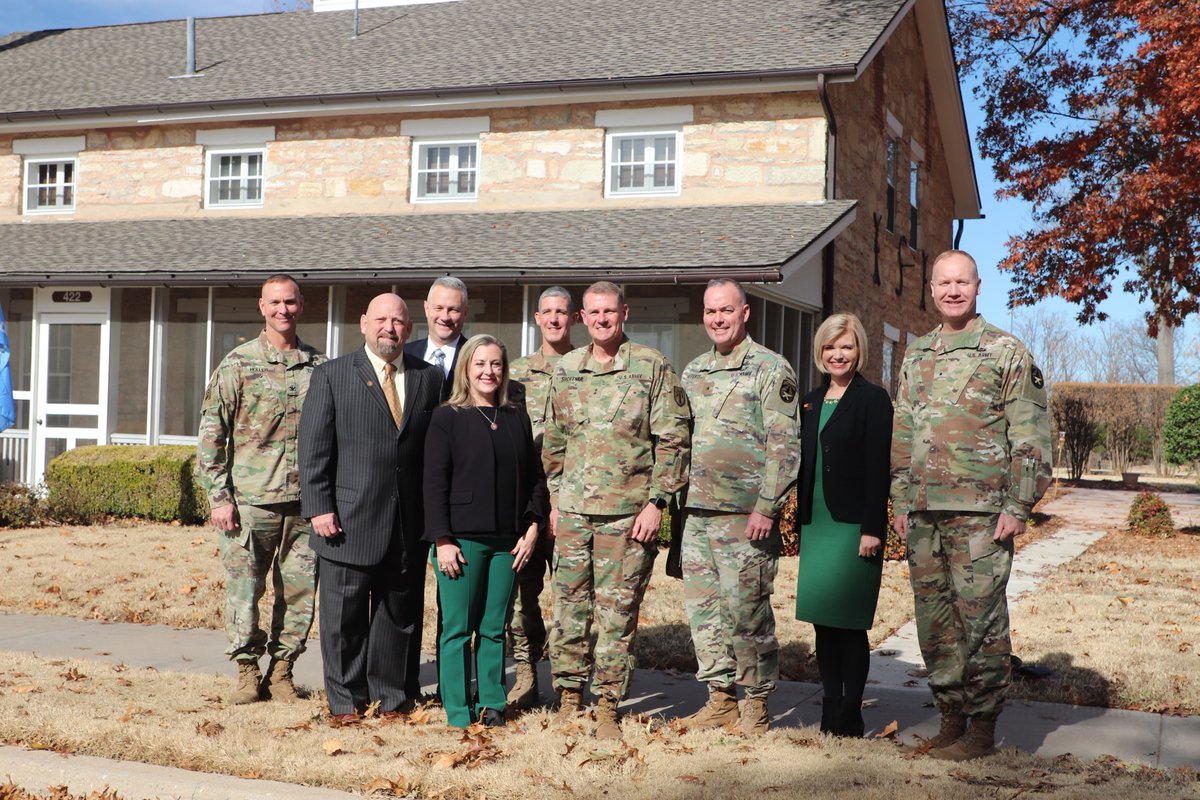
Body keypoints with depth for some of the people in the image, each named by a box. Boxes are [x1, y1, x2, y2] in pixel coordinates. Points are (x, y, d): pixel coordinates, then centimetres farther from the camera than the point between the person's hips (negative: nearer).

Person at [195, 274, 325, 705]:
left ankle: (281, 670, 20)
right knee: (244, 589, 2)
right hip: (250, 501, -2)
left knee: (300, 593, 5)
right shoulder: (237, 364, 1)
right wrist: (219, 496, -6)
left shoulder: (319, 366, 9)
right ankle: (248, 671, 17)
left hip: (305, 501, 2)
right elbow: (211, 433, 0)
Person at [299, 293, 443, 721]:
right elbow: (313, 446, -1)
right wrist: (319, 507, -9)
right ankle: (346, 699, 17)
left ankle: (392, 695, 22)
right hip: (349, 520, -2)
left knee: (400, 612, 10)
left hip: (409, 524, 2)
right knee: (345, 616, 4)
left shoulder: (429, 379, 9)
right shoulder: (332, 375, 3)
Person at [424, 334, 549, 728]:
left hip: (508, 542, 4)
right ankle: (459, 714, 7)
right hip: (462, 539, -3)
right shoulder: (447, 418, -1)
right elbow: (434, 484, -5)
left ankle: (492, 706, 17)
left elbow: (535, 477, 13)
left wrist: (533, 528, 2)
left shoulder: (517, 419, 11)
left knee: (494, 629, 8)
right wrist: (443, 540, -11)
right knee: (458, 629, 0)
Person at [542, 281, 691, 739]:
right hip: (572, 511, 4)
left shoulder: (651, 367, -2)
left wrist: (656, 501, -9)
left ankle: (607, 707, 10)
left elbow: (673, 440, -3)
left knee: (617, 612, 0)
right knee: (569, 607, 6)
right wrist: (555, 498, 13)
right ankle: (568, 698, 18)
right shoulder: (566, 369, 11)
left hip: (627, 512, -4)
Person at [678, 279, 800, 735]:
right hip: (697, 510, 7)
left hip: (745, 513, -6)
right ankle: (720, 696, 19)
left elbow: (784, 445, -9)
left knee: (745, 608, -4)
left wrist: (766, 506, -15)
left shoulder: (770, 369, -4)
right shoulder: (694, 372, 16)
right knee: (702, 606, 8)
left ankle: (756, 702, 9)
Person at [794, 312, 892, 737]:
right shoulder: (812, 400, 15)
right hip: (816, 526, 6)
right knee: (823, 623, 8)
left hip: (853, 526, -6)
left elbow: (878, 468, -10)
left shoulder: (872, 399, -4)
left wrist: (872, 529, -15)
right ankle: (830, 715, 15)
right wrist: (800, 520, 13)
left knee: (849, 625, -4)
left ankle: (850, 719, 5)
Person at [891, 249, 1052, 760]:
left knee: (981, 619, -2)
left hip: (980, 512, -5)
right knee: (934, 621, 9)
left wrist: (1018, 507, -11)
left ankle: (983, 727, 7)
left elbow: (1030, 437, -5)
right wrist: (901, 501, 12)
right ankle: (951, 716, 21)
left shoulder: (1007, 352, -2)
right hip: (923, 513, 6)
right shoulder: (916, 357, 15)